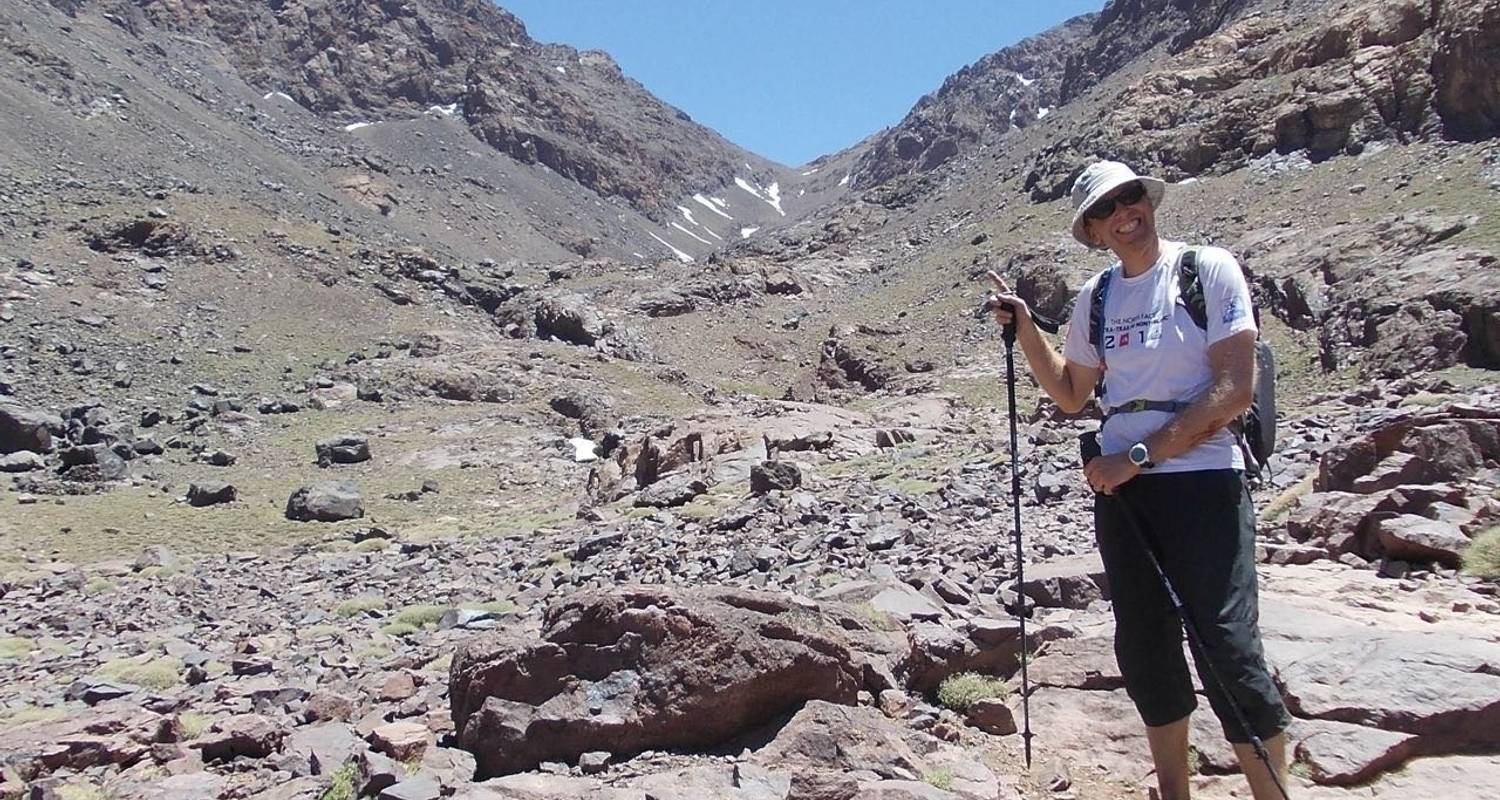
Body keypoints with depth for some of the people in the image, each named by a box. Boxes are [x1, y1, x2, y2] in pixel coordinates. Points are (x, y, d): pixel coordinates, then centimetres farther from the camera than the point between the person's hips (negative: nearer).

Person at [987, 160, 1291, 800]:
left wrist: (1140, 456, -14)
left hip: (1203, 477, -5)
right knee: (1145, 650, 10)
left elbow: (1234, 390, -12)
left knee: (1227, 647, -9)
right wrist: (1026, 332, 8)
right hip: (1119, 484, 5)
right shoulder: (1095, 298, 11)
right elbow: (1071, 394, 20)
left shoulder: (1208, 269, -4)